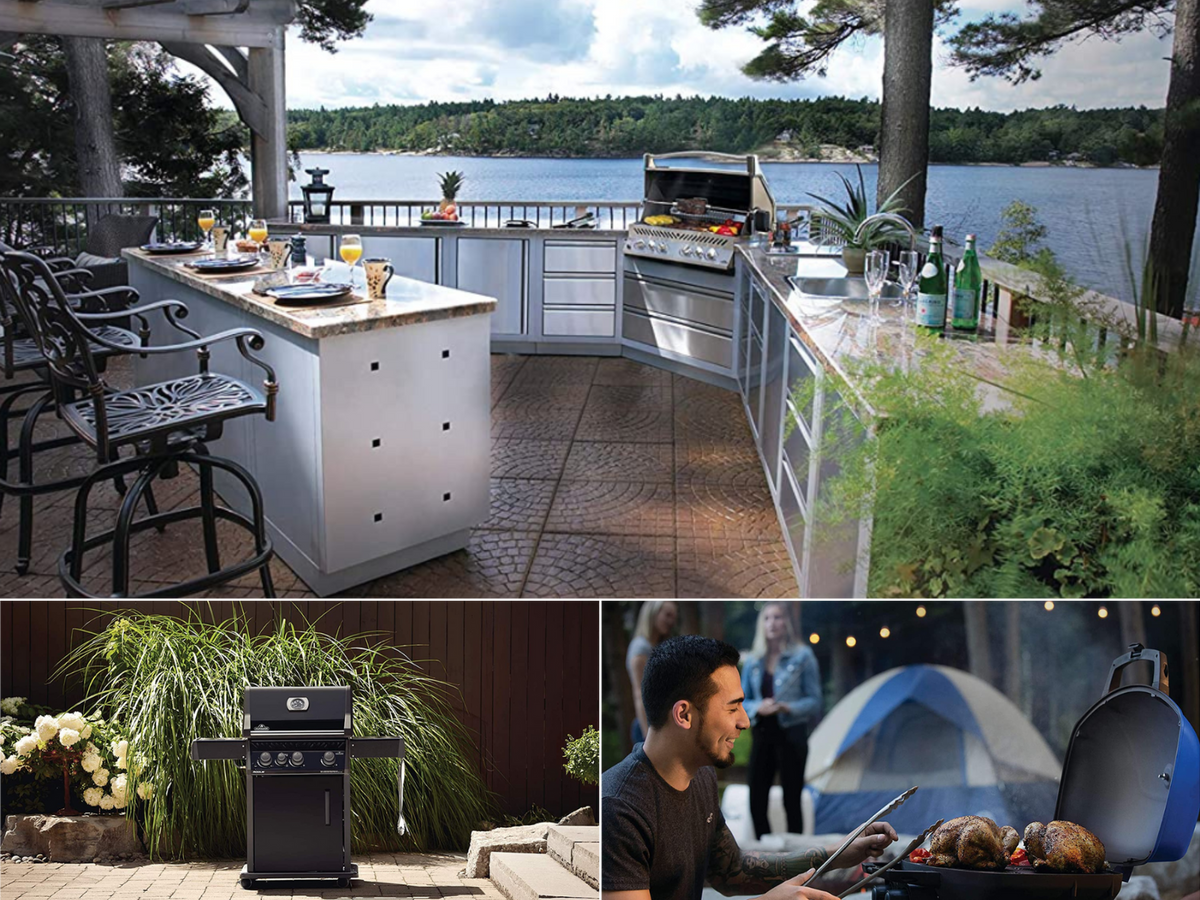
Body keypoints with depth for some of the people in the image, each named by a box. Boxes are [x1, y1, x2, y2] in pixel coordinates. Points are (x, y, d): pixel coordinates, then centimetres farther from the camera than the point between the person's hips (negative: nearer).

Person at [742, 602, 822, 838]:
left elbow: (814, 701, -4)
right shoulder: (753, 661, 7)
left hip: (791, 735, -4)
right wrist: (757, 708, -12)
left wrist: (788, 708, -20)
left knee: (791, 801, 1)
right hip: (762, 735, 4)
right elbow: (740, 701, 9)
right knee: (756, 802, 5)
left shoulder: (802, 656, -3)